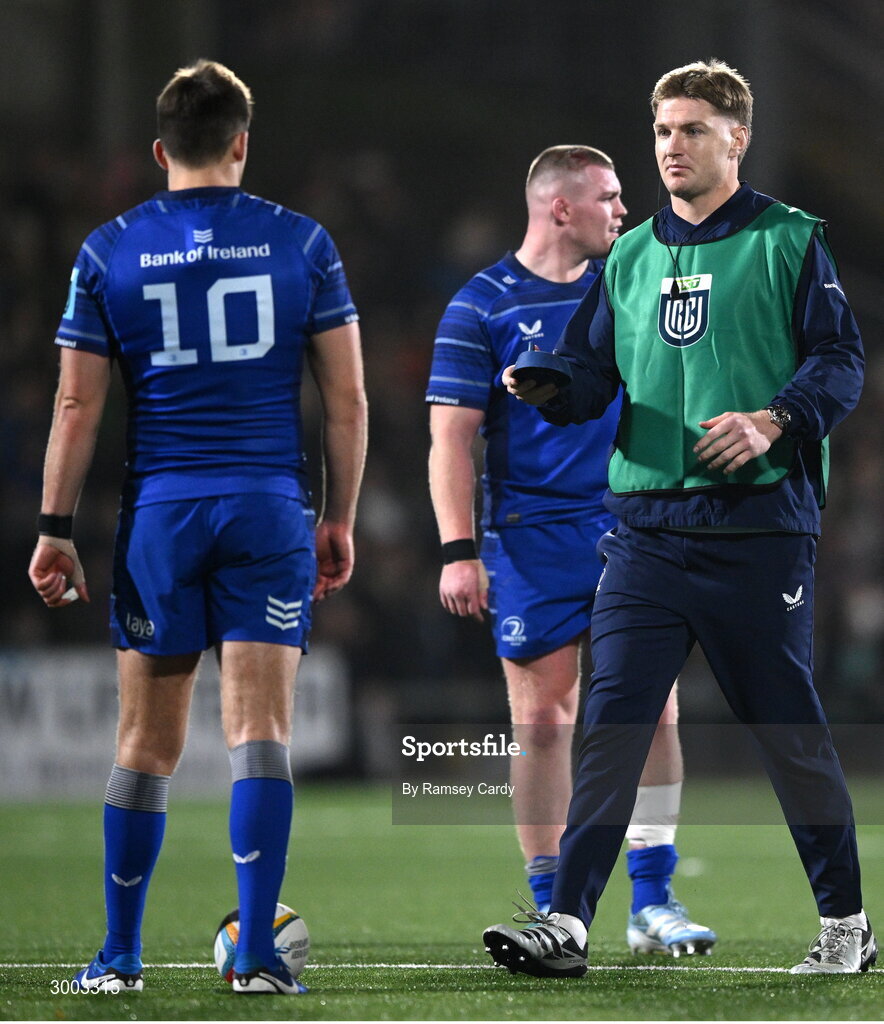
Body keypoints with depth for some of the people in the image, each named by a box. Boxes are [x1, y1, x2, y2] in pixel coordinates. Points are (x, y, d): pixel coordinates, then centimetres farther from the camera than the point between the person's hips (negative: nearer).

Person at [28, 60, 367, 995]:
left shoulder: (109, 252, 3)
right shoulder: (300, 242, 3)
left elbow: (77, 406, 2)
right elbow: (346, 401, 3)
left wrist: (55, 528, 8)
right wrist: (340, 517, 12)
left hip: (158, 508, 1)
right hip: (268, 507, -1)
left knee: (147, 744, 9)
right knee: (260, 734, -2)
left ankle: (120, 955, 13)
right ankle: (255, 954, -9)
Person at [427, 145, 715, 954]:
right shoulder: (483, 306, -3)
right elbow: (451, 435, -5)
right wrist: (459, 551, -13)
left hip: (629, 527, 3)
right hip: (532, 539, -3)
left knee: (652, 706, -4)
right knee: (542, 719, 0)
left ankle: (652, 902, 2)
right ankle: (553, 912, 8)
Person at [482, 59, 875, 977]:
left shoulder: (788, 241, 2)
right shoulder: (630, 257, 16)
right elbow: (592, 373, 13)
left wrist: (771, 422, -20)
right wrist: (547, 387, -9)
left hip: (758, 528, -4)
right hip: (647, 528, 4)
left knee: (788, 730, 4)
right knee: (611, 721, -7)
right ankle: (566, 923, -11)